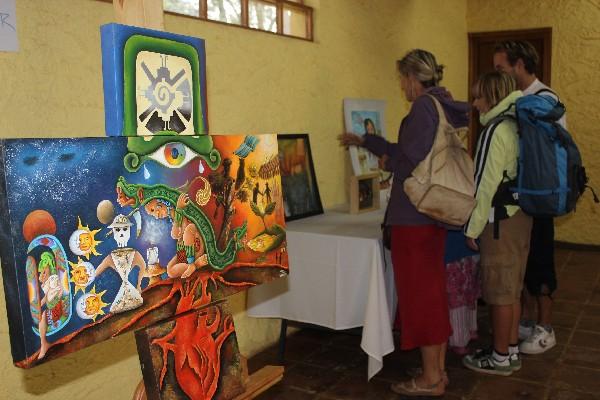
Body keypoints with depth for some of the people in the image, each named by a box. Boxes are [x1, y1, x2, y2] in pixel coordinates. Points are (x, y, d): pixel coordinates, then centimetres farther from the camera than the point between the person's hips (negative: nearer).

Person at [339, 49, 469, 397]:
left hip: (414, 216, -9)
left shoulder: (424, 107, -14)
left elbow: (411, 164, -21)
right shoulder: (443, 106, 14)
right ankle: (439, 371, 26)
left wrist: (388, 163, 0)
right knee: (434, 292, 15)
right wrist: (365, 141, 30)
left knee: (419, 294, 0)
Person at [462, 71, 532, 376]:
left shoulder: (495, 130, -15)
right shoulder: (517, 127, 11)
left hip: (501, 221, -9)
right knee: (512, 290, 15)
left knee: (499, 293, 1)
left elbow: (486, 183, -18)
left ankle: (500, 358, 12)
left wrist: (473, 227, -12)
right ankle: (511, 351, 26)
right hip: (521, 215, 9)